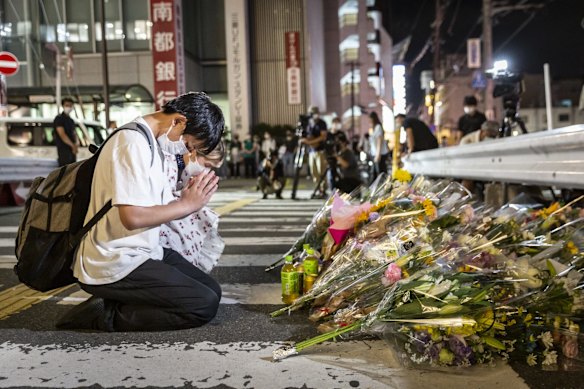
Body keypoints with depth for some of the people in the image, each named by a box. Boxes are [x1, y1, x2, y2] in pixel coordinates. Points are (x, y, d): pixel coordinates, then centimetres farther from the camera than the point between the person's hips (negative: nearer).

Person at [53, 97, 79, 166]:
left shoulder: (71, 120, 19)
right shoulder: (59, 118, -6)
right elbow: (62, 135, -15)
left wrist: (77, 142, -3)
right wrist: (73, 145, -21)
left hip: (72, 150, 8)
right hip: (63, 149, -8)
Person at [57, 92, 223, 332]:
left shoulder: (148, 141, 14)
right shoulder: (133, 143, -18)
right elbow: (133, 216, -25)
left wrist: (187, 200, -3)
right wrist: (187, 205, -14)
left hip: (143, 251, 11)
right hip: (116, 265, -11)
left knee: (212, 291, 10)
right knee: (205, 306, -16)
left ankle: (111, 302, 6)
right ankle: (105, 314, -7)